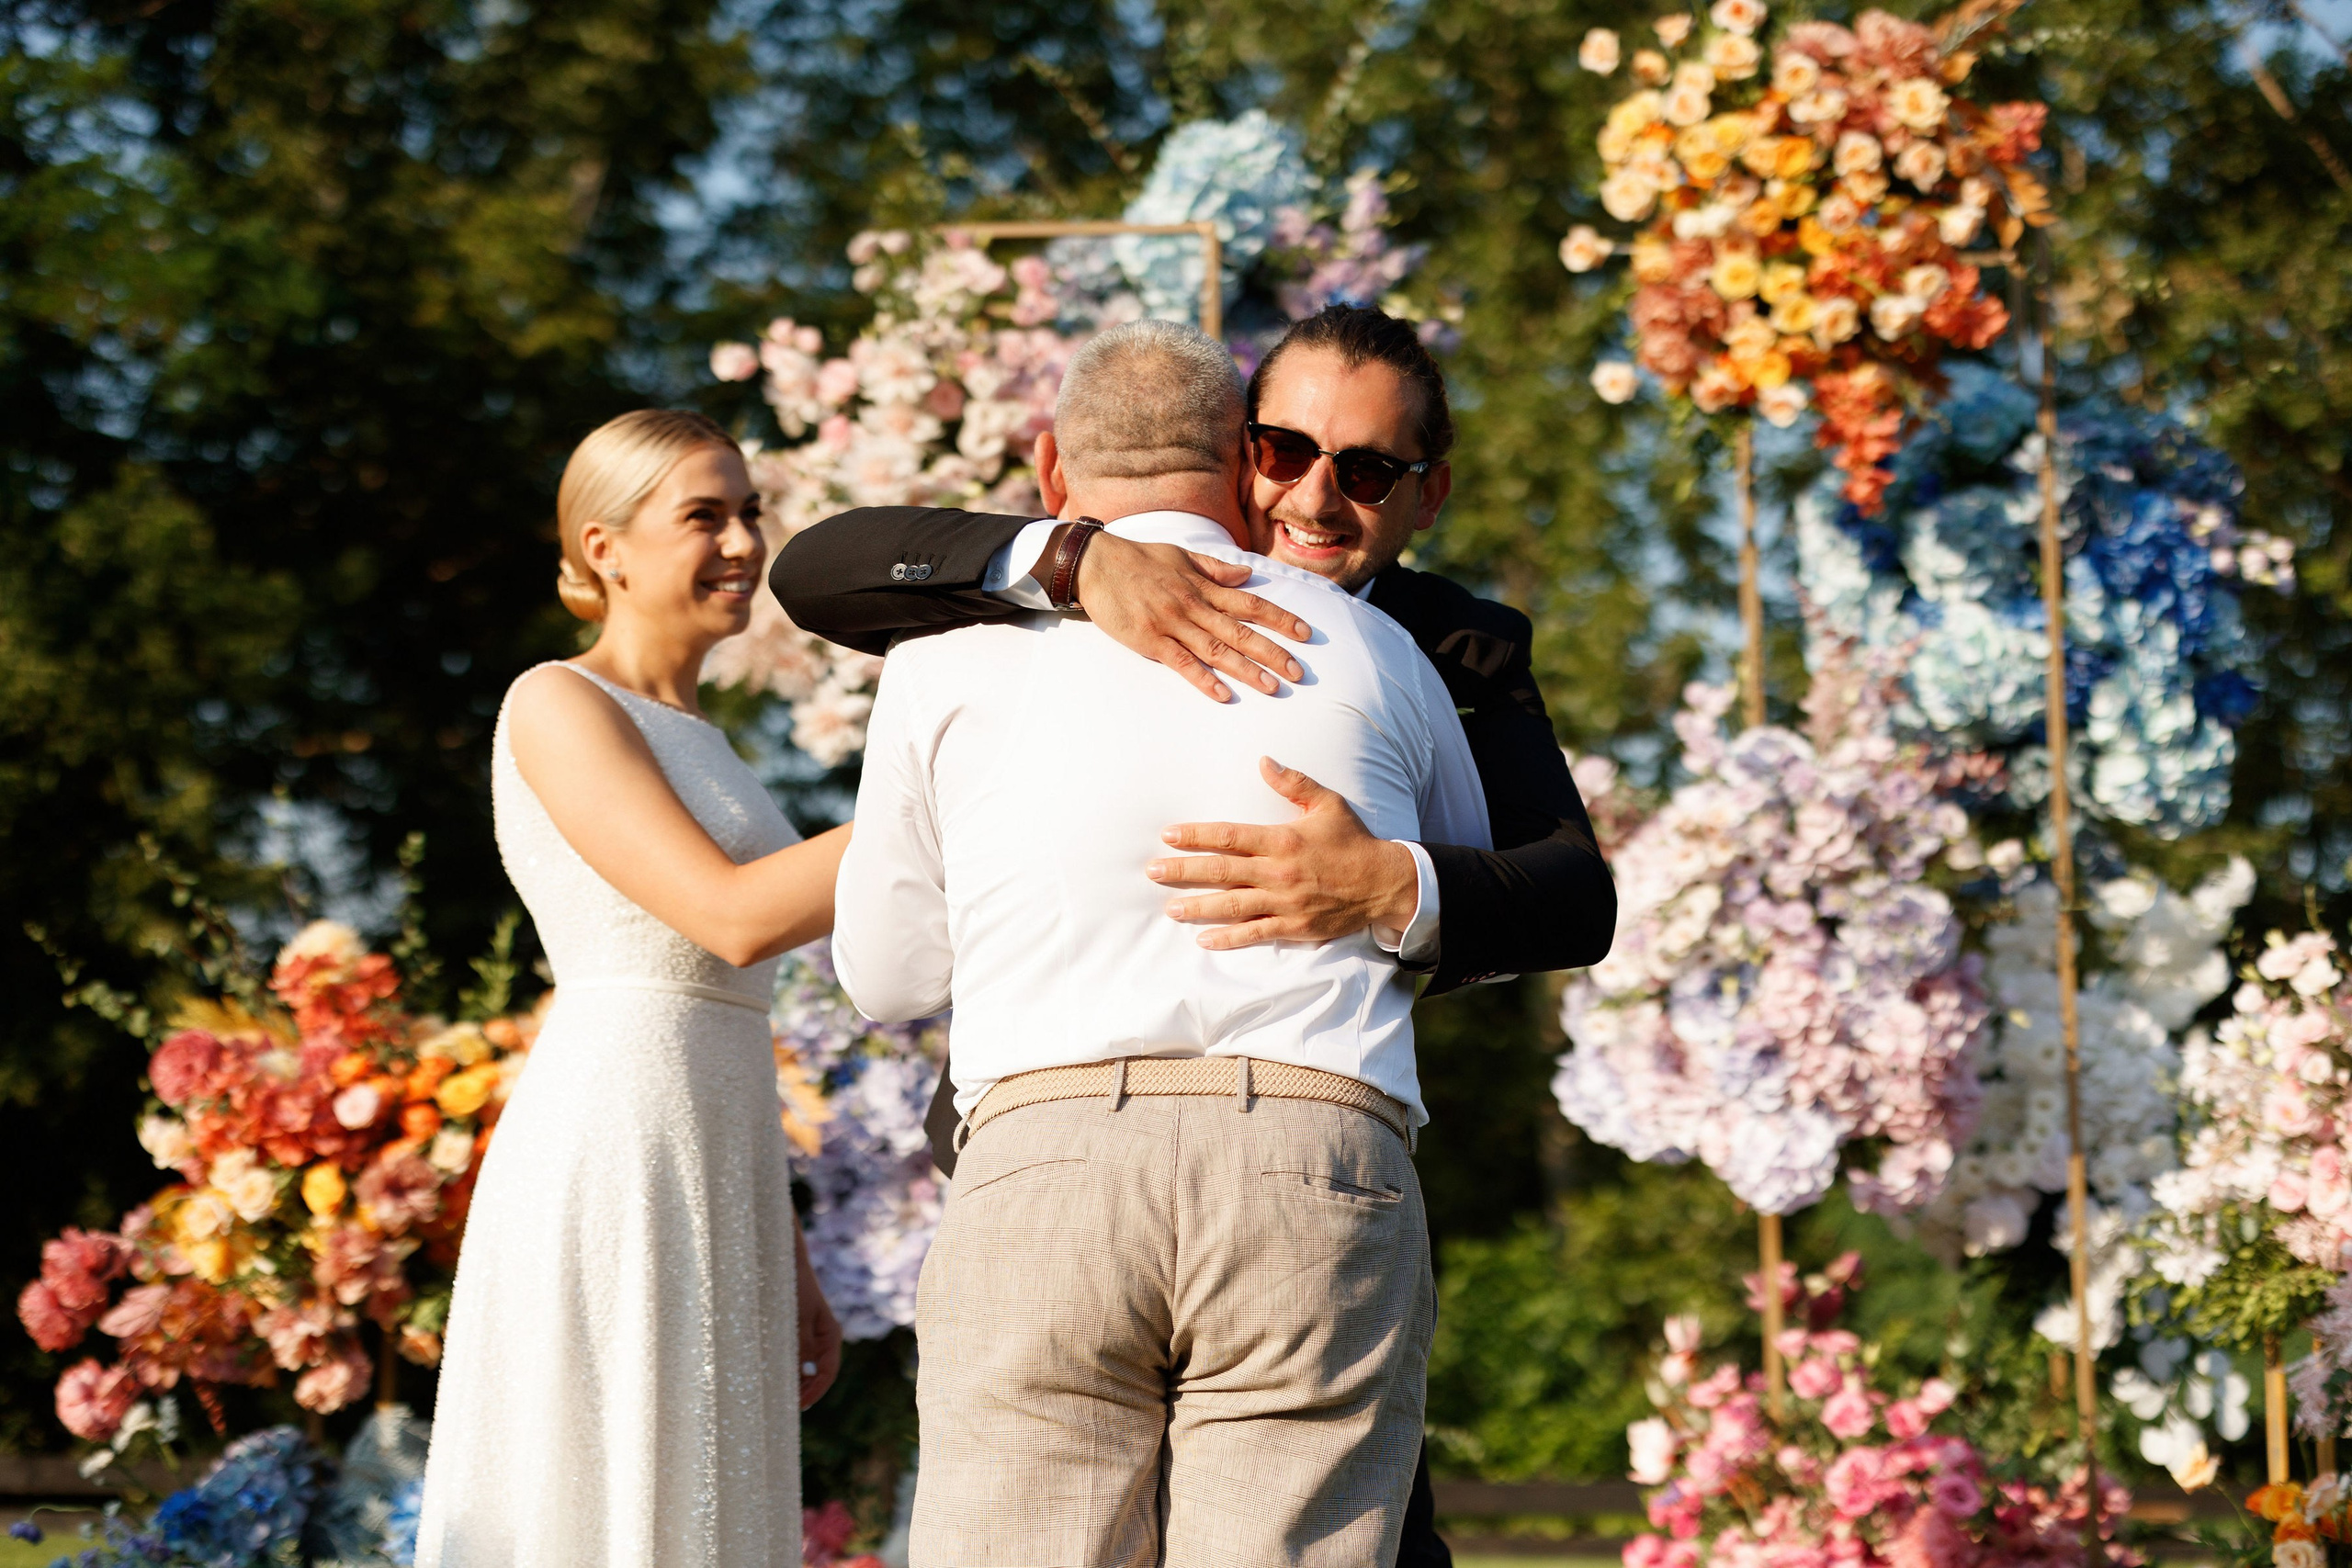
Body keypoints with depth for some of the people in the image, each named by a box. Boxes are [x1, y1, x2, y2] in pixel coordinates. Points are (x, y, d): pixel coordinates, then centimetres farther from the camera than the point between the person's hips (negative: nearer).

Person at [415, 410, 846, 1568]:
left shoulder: (695, 746, 22)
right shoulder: (557, 707, -4)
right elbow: (736, 919, -16)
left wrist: (787, 1273, 18)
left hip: (708, 1194, 9)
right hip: (608, 1175, -9)